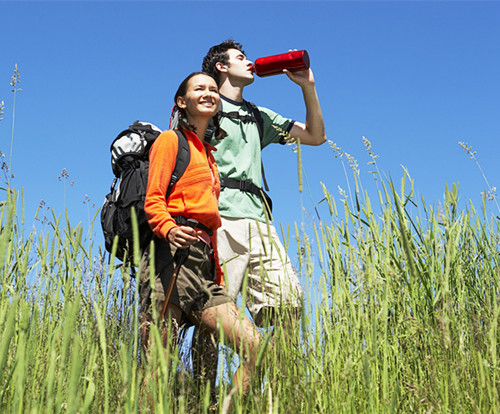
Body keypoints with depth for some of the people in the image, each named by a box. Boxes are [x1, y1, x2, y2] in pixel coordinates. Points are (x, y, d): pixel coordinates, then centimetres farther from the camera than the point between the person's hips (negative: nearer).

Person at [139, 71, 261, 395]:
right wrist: (168, 229, -26)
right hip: (174, 251, -7)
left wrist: (218, 275, 20)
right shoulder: (171, 139, 9)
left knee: (252, 343, -8)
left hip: (204, 263, 8)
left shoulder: (209, 155, 32)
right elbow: (153, 200, -4)